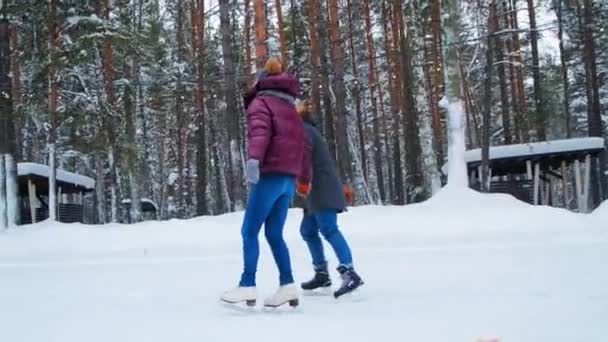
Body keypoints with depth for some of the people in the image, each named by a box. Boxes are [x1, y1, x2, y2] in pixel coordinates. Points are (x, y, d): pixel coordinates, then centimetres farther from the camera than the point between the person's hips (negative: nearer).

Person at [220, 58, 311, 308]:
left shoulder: (260, 102, 4)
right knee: (274, 234, 10)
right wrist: (305, 179, 25)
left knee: (249, 232, -3)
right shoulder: (291, 110, 26)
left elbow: (260, 130, -17)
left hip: (270, 175, -7)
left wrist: (253, 159, -33)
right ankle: (288, 286, 3)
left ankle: (247, 287, -8)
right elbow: (303, 145, 23)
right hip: (289, 179, 7)